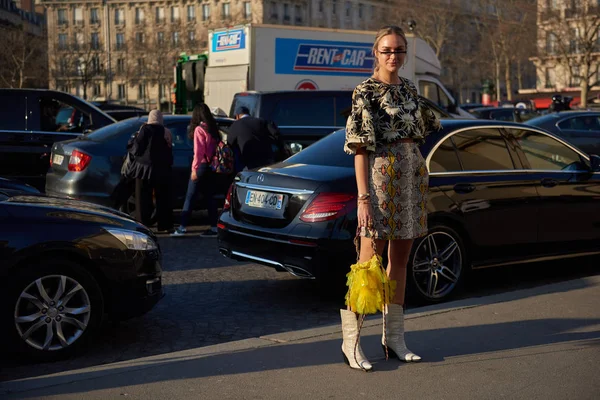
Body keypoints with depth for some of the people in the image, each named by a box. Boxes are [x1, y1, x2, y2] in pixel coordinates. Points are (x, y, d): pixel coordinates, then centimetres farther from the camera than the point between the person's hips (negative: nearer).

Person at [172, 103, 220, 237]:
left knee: (190, 197, -3)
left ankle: (183, 227, -4)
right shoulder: (214, 128, 11)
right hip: (212, 166, 7)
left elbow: (198, 151, -14)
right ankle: (214, 227, 8)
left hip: (202, 166, -7)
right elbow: (217, 147, 9)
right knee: (209, 196, 10)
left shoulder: (199, 129, -9)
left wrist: (194, 169, -14)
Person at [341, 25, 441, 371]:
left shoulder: (409, 89, 13)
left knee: (400, 260, 10)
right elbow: (360, 148, -12)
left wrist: (420, 179, 12)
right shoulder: (366, 91, -6)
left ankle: (394, 337, 18)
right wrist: (364, 197, -18)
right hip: (382, 176, -7)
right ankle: (351, 340, -1)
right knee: (369, 262, -7)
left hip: (413, 176, 7)